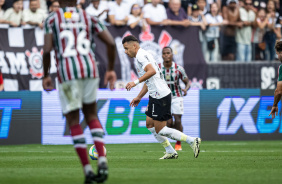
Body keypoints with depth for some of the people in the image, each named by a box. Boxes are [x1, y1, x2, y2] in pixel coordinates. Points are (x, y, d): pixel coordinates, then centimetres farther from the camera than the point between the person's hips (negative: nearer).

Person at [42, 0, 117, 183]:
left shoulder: (52, 19, 9)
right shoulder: (89, 18, 15)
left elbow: (47, 50, -3)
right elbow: (111, 43, 6)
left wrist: (46, 75, 10)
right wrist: (111, 69, 17)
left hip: (67, 72, -3)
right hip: (90, 69, 3)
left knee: (74, 122, 6)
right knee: (91, 116, 18)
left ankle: (87, 169, -1)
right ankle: (102, 160, -2)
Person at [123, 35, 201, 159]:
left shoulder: (141, 56, -12)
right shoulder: (142, 56, 20)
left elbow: (152, 71, -31)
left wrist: (135, 82, -31)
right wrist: (139, 97, 30)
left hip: (161, 96, -11)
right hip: (155, 96, 11)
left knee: (160, 130, -6)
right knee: (149, 124, 14)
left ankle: (192, 141, -4)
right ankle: (170, 152, 18)